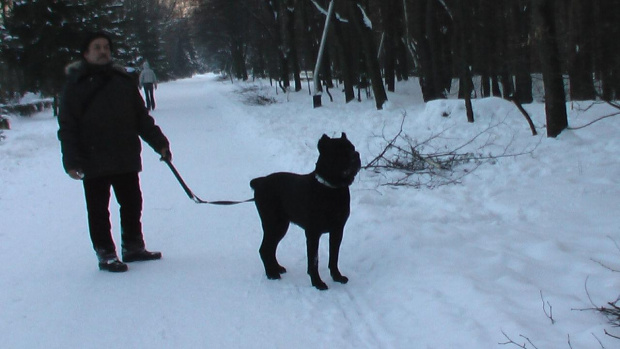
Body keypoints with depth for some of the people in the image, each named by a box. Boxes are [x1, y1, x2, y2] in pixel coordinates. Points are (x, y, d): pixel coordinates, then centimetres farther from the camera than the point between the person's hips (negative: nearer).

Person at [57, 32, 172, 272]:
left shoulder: (123, 81, 10)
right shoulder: (76, 84, -3)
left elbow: (142, 117, 14)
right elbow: (67, 126, -7)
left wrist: (159, 142, 7)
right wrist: (71, 160, -15)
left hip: (126, 160, 4)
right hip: (94, 164, -4)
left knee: (132, 205, 12)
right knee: (99, 211, 3)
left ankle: (133, 247, 26)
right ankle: (105, 254, 11)